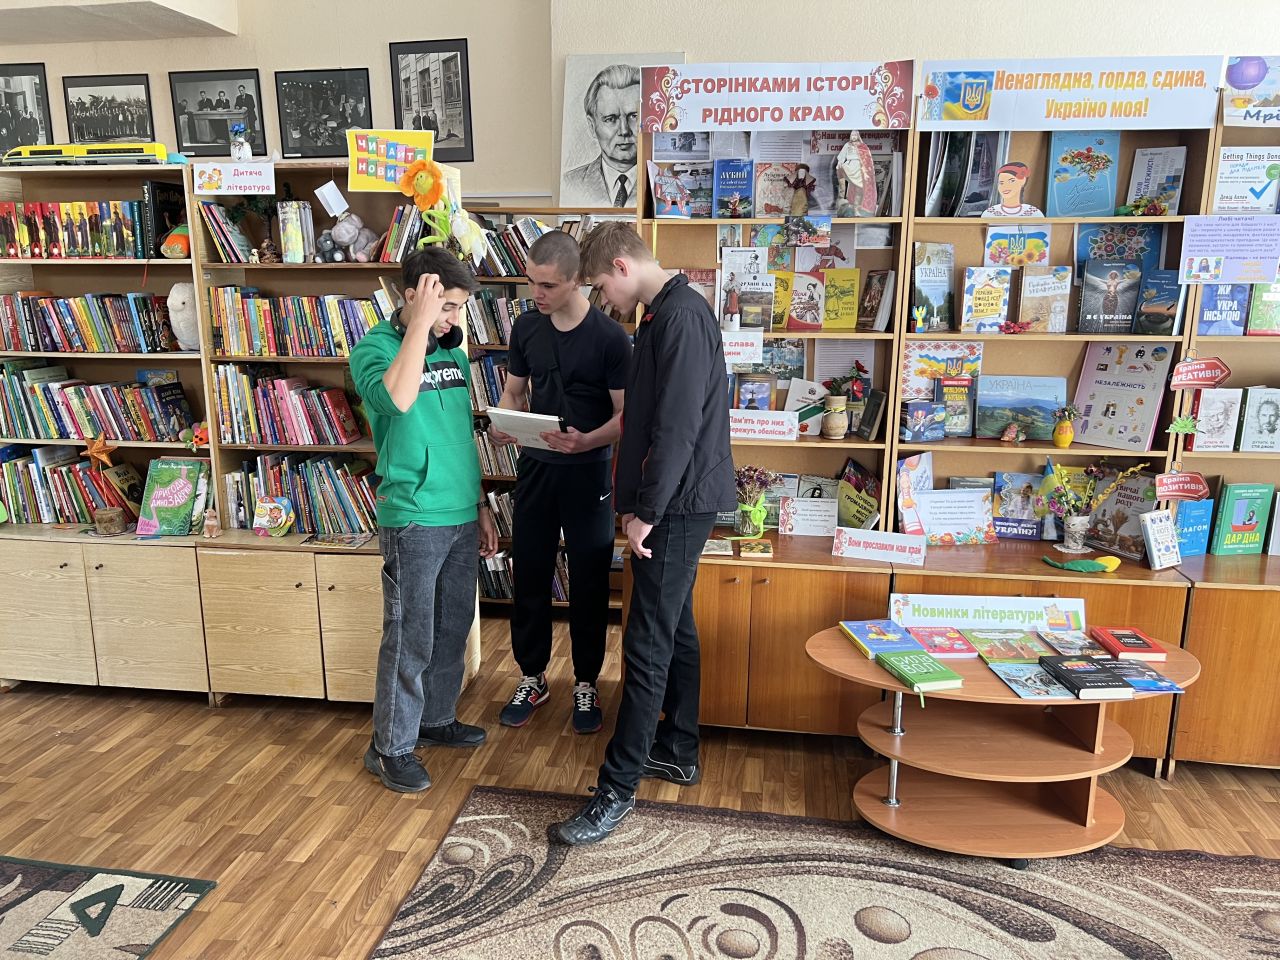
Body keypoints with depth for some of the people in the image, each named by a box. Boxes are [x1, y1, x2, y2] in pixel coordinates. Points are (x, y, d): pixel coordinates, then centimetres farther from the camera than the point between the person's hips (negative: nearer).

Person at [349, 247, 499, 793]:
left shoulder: (452, 352, 11)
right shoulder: (376, 347, -9)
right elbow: (396, 398, -33)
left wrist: (481, 509, 16)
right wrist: (421, 323, -27)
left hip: (462, 517, 7)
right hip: (414, 519, -7)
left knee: (453, 629, 17)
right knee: (410, 639, 2)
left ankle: (436, 720, 35)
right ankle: (390, 748, 18)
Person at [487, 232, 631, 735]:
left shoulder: (609, 336, -12)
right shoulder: (526, 327, 3)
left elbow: (626, 415, -11)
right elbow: (513, 391, 12)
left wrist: (585, 441, -29)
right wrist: (502, 424, -9)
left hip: (588, 472, -4)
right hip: (536, 467, 4)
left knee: (589, 584, 7)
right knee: (529, 576, 10)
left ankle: (586, 683, 24)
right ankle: (532, 678, 28)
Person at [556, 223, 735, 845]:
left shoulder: (681, 316, -17)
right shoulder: (666, 313, 15)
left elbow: (678, 426, -24)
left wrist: (646, 510, -19)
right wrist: (640, 500, 18)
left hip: (678, 503, -10)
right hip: (676, 502, 10)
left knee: (648, 644, -5)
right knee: (674, 628, 18)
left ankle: (617, 789, 3)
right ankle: (677, 751, 32)